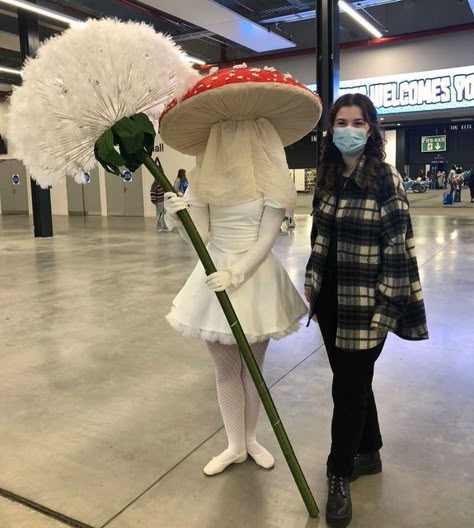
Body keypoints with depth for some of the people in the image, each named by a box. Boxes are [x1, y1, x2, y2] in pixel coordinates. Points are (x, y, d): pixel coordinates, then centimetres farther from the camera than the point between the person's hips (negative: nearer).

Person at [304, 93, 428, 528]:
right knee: (353, 381, 19)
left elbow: (398, 247, -13)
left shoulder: (386, 178, -11)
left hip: (364, 305, -6)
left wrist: (387, 306, -15)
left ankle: (339, 476, 23)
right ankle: (369, 453, 40)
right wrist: (312, 289, 13)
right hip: (331, 300, 6)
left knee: (349, 388, 4)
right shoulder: (327, 178, 8)